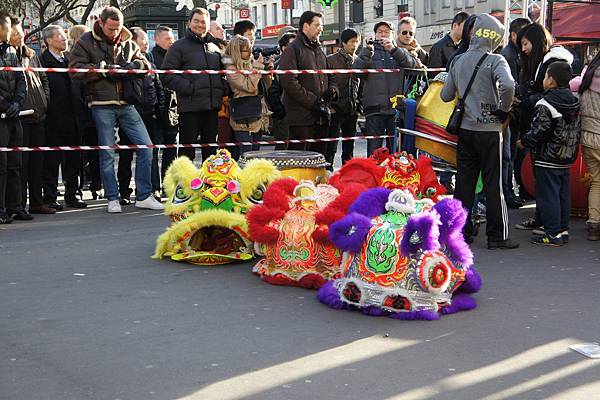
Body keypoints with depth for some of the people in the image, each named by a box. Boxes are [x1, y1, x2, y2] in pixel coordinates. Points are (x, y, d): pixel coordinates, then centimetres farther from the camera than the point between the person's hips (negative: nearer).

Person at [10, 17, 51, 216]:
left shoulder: (31, 54, 15)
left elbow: (43, 78, 24)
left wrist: (45, 99, 12)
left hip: (38, 114, 7)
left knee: (37, 160, 11)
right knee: (21, 161, -6)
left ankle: (36, 202, 19)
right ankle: (19, 205, -1)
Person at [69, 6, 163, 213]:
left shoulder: (128, 43, 12)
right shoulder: (86, 42, 0)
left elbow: (145, 64, 13)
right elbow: (76, 69, -9)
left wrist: (131, 66, -9)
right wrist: (103, 69, -17)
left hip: (126, 104, 4)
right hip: (102, 105, -4)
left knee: (146, 147, 1)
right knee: (107, 153, 3)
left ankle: (143, 196, 11)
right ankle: (112, 198, 14)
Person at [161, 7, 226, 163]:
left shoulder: (214, 48, 17)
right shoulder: (180, 46, 0)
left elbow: (223, 72, 27)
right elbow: (167, 75, -8)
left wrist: (222, 89, 7)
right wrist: (189, 88, -16)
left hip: (212, 107, 6)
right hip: (190, 107, -5)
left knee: (210, 149, 12)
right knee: (187, 150, -3)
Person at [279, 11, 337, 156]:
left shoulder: (319, 50, 20)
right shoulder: (293, 50, -6)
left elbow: (329, 76, 28)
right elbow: (289, 81, -15)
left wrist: (332, 90, 3)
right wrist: (312, 101, -17)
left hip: (322, 116, 8)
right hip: (302, 116, -8)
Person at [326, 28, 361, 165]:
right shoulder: (331, 60, -3)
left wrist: (359, 106, 8)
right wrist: (329, 106, -9)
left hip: (352, 112, 5)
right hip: (335, 110, -5)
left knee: (349, 149, 10)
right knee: (331, 148, -6)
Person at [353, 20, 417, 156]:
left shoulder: (400, 52, 15)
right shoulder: (368, 52, 12)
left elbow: (412, 64, -6)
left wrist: (393, 49, -20)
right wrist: (367, 51, -19)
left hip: (397, 107, 2)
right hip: (374, 108, -2)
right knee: (374, 150, -5)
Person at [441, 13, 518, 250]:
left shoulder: (458, 61, 6)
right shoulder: (495, 61, -11)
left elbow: (446, 96, 9)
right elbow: (508, 85, -29)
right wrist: (503, 110, -13)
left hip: (464, 129, 5)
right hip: (489, 129, -5)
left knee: (464, 180, 10)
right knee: (493, 184, 1)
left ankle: (461, 232, 14)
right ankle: (496, 236, 6)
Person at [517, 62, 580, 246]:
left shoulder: (545, 104, -17)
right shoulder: (574, 102, 8)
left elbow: (539, 132, -18)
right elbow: (576, 129, 13)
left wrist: (524, 141, -3)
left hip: (548, 159, -8)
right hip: (566, 159, 8)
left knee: (548, 196, -2)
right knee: (563, 194, 14)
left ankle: (553, 233, -1)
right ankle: (563, 230, 20)